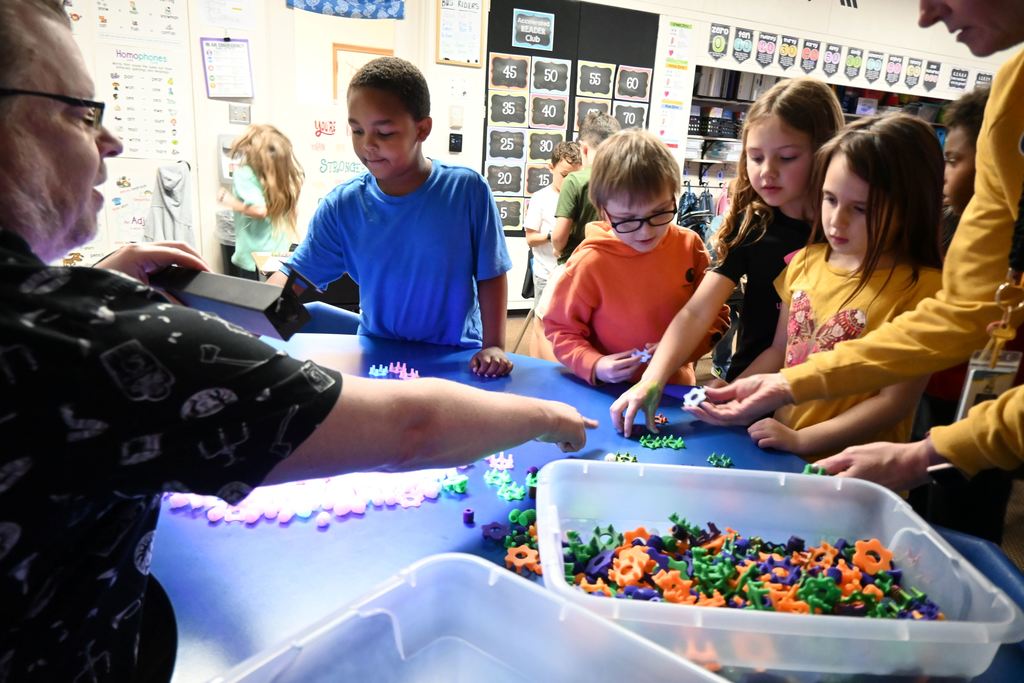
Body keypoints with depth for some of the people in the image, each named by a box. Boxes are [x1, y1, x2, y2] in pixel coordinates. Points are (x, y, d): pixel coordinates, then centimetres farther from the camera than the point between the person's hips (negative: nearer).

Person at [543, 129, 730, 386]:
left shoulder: (690, 247, -2)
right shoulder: (590, 262, -12)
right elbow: (560, 328, -2)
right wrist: (594, 365, -17)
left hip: (675, 389, 3)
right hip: (610, 395, -2)